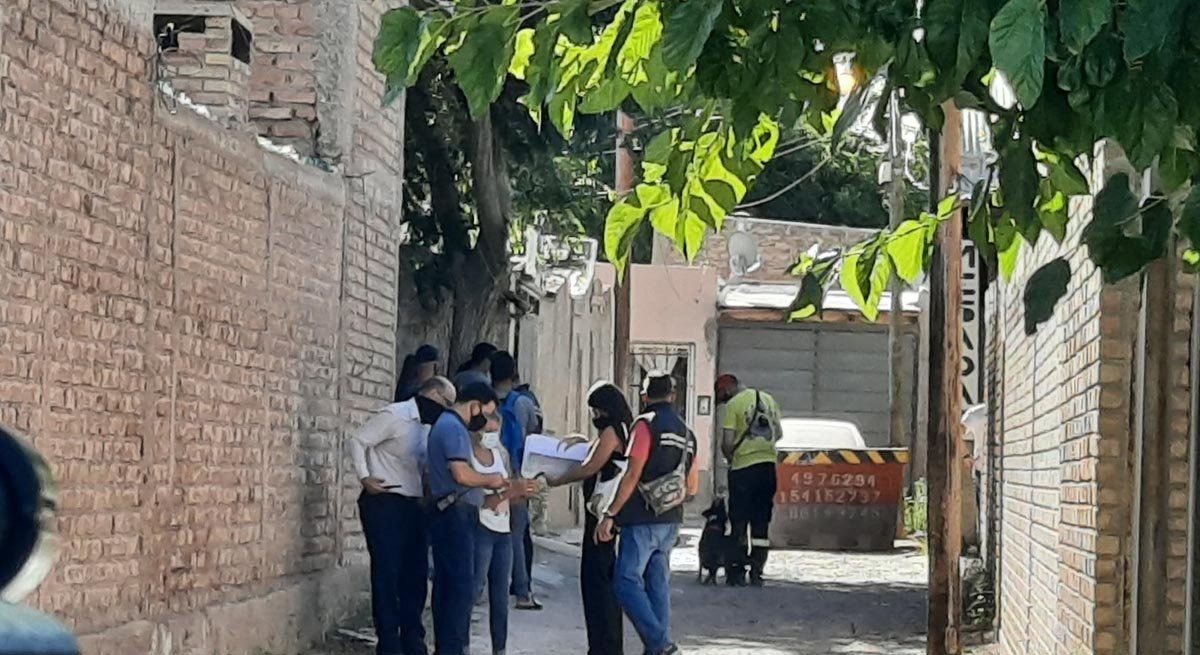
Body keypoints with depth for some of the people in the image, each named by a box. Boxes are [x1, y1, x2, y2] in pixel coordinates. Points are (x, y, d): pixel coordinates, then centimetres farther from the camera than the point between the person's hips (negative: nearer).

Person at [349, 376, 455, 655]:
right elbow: (357, 441, -11)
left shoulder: (427, 427, 15)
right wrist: (365, 477, -17)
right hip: (384, 503, -8)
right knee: (387, 573, -4)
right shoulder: (394, 416, -10)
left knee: (416, 572, 9)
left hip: (413, 504, 8)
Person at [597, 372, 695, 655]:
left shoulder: (647, 424, -10)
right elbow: (687, 486, 18)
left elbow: (633, 475, -16)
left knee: (627, 581, -7)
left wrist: (610, 515, -14)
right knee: (658, 584, 12)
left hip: (643, 519, -8)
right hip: (671, 521, 8)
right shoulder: (686, 432, 14)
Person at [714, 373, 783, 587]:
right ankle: (757, 572, 7)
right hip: (769, 465, 5)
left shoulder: (733, 405, -8)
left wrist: (731, 459, 5)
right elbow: (778, 433, 18)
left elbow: (727, 443, -12)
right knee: (762, 523, 8)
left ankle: (738, 571, 2)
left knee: (739, 521, 3)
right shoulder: (768, 399, 12)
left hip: (743, 467, -5)